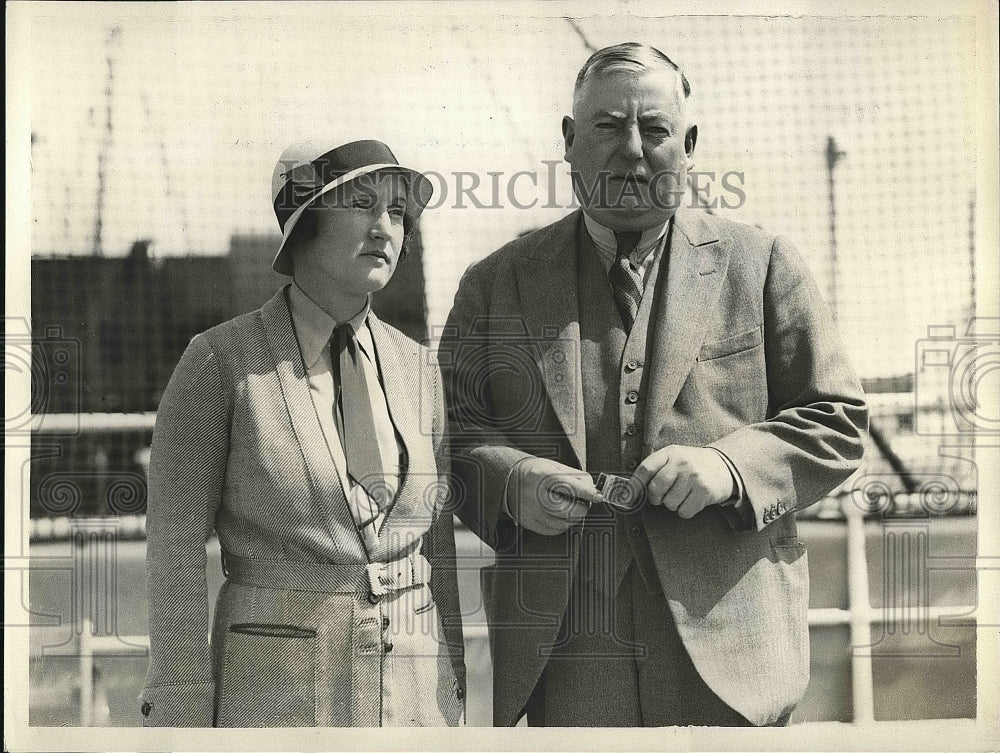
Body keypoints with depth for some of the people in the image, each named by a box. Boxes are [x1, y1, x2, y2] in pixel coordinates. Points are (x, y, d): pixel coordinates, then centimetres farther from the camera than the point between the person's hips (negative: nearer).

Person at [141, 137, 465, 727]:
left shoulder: (417, 368, 6)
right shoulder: (220, 361, -6)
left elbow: (437, 551, 10)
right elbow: (175, 551, -6)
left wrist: (452, 706, 10)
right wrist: (182, 721, -9)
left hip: (411, 692, 4)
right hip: (271, 694, -4)